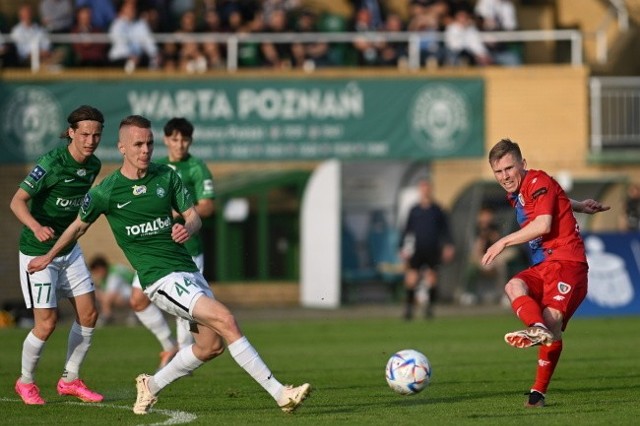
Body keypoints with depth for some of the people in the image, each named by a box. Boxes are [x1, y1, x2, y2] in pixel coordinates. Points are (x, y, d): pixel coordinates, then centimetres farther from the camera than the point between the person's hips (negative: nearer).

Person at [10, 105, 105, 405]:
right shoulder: (51, 163, -23)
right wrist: (37, 227, -44)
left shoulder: (93, 165, -1)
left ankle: (70, 380, 20)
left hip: (68, 249, 7)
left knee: (88, 314, 4)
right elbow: (17, 201, -27)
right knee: (47, 322, -9)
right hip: (37, 250, -7)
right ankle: (26, 382, 15)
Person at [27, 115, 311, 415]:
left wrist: (188, 228, -14)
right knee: (225, 320, -21)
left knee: (211, 346, 6)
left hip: (189, 270, 6)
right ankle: (279, 393, -23)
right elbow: (79, 226, 12)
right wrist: (49, 256, 24)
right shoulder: (106, 192, -5)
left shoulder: (166, 176, 6)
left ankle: (151, 386, 28)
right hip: (161, 278, -6)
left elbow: (193, 216, 11)